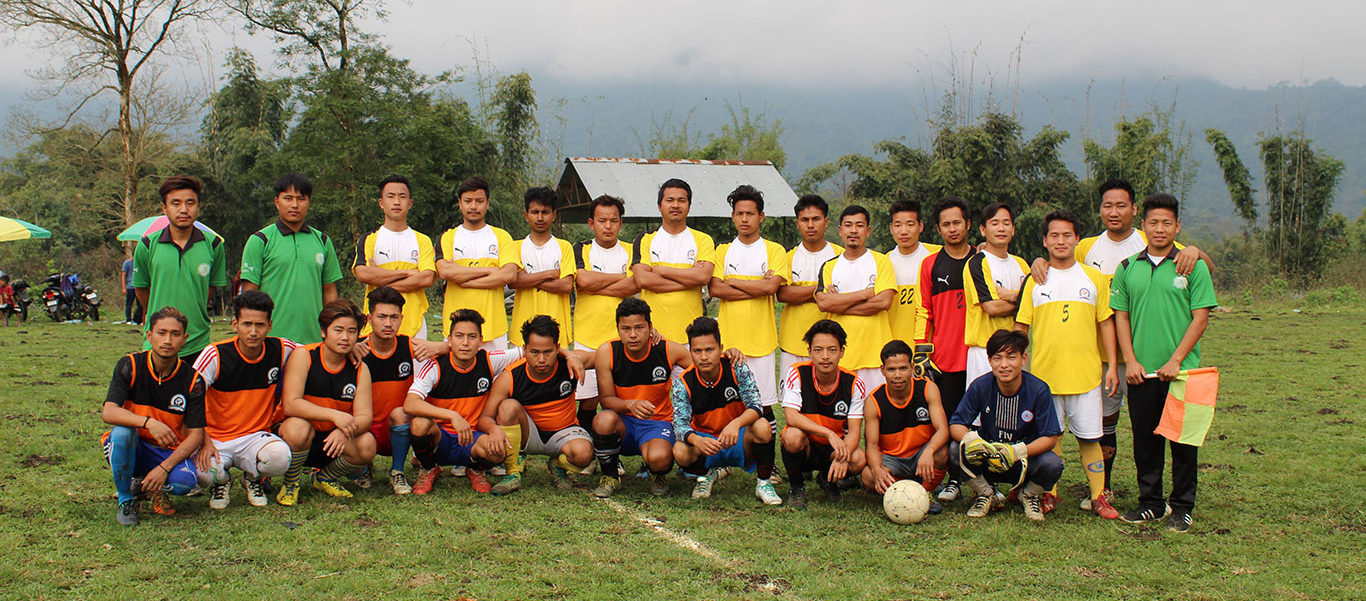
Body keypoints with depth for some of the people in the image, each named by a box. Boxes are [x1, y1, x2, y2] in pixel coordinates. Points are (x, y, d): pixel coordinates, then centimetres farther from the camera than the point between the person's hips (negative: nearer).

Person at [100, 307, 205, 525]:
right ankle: (125, 500, -11)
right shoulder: (129, 366, -10)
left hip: (169, 452, 0)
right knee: (122, 430, -34)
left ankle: (142, 484, 4)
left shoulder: (192, 380, -8)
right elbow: (108, 412, -22)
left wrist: (165, 467, -23)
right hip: (130, 448, 0)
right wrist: (149, 422, -39)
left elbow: (195, 434, -9)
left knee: (186, 480, -32)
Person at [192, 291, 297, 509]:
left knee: (279, 458, -34)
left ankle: (254, 478, 5)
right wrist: (204, 440, -16)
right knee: (203, 472, -35)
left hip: (257, 436, 1)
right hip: (216, 436, -1)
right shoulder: (215, 355, -11)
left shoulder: (280, 350, -3)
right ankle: (221, 481, 7)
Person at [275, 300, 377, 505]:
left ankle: (325, 478, 8)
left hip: (332, 441, 3)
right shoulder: (302, 357, -13)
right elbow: (291, 405, -23)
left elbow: (364, 417, -11)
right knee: (298, 426, -36)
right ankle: (290, 484, -6)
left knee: (367, 444, -24)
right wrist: (335, 415, -34)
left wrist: (344, 430, -34)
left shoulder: (360, 369, -3)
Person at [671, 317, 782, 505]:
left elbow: (756, 405, -22)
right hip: (705, 440, 1)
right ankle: (705, 475, 7)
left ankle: (763, 483, -7)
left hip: (739, 442, -1)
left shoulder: (736, 369, -14)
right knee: (680, 452, -32)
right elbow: (680, 423, -21)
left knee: (761, 427, -33)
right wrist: (696, 440, -45)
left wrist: (736, 424, -44)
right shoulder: (683, 383, -12)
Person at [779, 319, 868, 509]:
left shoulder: (853, 383, -10)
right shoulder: (797, 374, -15)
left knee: (859, 461, -29)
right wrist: (829, 434, -37)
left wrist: (842, 456, -34)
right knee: (793, 435, -36)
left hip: (834, 448, 2)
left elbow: (855, 430, -13)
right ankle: (796, 486, -5)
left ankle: (828, 479, 8)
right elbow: (791, 416, -26)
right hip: (803, 449, -2)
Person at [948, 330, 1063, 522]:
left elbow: (1050, 438, -17)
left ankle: (1030, 494, 5)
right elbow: (956, 425, -9)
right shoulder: (980, 387, -12)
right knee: (956, 450, -27)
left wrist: (1017, 451, -35)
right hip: (988, 457, 1)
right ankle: (986, 493, 3)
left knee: (1052, 464, -32)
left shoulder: (1038, 390, -16)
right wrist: (970, 439, -34)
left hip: (1026, 458, -1)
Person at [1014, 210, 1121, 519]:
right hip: (1044, 374, 0)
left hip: (1086, 374, 0)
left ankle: (1099, 497, 10)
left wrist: (1112, 366, 3)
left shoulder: (1093, 278, 6)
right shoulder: (1035, 280, 6)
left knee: (1089, 437, 2)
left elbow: (1106, 323, 8)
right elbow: (1021, 326, 7)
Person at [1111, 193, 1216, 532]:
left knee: (1183, 441, 2)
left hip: (1182, 371, -3)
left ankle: (1182, 508, 12)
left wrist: (1175, 361, -12)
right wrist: (1130, 361, -3)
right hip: (1140, 372, 3)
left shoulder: (1193, 267, -1)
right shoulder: (1128, 268, 7)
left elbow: (1201, 317, -4)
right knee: (1145, 440, 9)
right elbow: (1121, 316, 8)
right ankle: (1151, 503, 21)